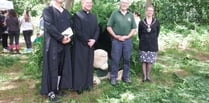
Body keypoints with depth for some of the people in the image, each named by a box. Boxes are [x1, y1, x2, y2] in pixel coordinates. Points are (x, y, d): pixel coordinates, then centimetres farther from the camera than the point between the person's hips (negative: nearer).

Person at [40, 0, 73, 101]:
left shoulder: (66, 12, 15)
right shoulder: (48, 10, -4)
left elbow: (70, 27, 12)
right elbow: (49, 26, -15)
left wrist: (69, 37, -7)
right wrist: (61, 38, -18)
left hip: (65, 45, 6)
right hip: (53, 44, -6)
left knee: (63, 67, 9)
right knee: (52, 67, -1)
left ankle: (59, 88, 20)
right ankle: (51, 92, 8)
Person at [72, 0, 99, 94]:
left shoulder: (93, 16, 14)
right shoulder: (77, 15, -6)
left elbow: (97, 30, 9)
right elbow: (78, 31, -13)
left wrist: (94, 40, -8)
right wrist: (87, 41, -13)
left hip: (91, 45, 6)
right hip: (80, 45, -6)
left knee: (89, 65, 10)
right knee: (80, 65, 0)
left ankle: (88, 84, 19)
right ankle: (79, 86, 8)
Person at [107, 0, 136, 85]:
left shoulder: (131, 15, 9)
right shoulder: (114, 13, 2)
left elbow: (134, 28, 9)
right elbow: (109, 27, -1)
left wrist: (128, 36, -5)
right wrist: (115, 36, -10)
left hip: (127, 40, 3)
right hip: (116, 40, -3)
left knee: (127, 59, 8)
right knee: (115, 59, 1)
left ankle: (125, 77, 20)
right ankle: (113, 77, 10)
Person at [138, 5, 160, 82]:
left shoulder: (156, 22, -2)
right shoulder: (141, 22, -3)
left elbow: (157, 33, 9)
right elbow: (139, 34, 6)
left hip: (153, 45, 0)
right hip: (143, 45, 0)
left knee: (150, 61, 4)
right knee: (143, 61, 4)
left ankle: (148, 75, 19)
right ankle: (144, 76, 16)